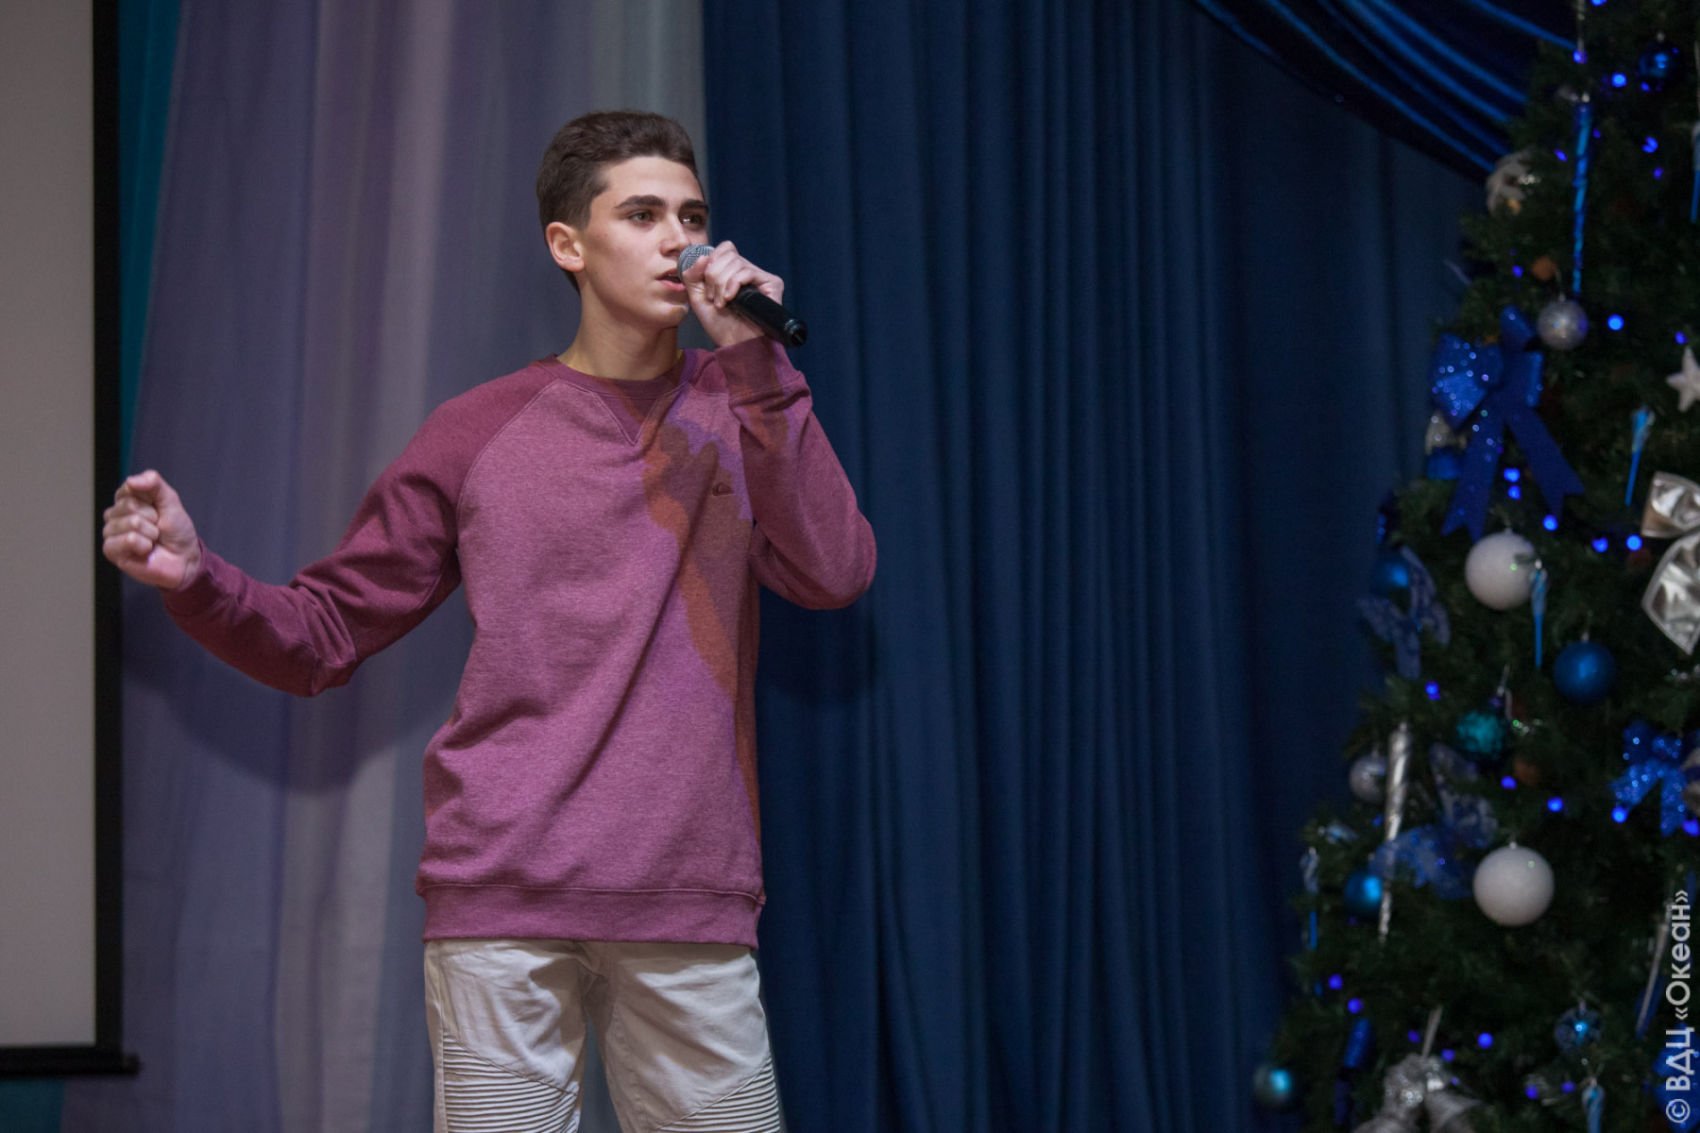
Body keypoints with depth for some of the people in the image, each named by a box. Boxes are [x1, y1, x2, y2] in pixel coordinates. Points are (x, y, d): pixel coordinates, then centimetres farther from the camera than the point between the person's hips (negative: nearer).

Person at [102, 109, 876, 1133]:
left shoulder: (741, 411, 12)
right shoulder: (483, 434, 9)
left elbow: (833, 576, -5)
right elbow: (322, 635, 10)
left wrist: (757, 364, -8)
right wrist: (198, 579, -9)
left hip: (688, 901, 1)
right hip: (502, 896, -1)